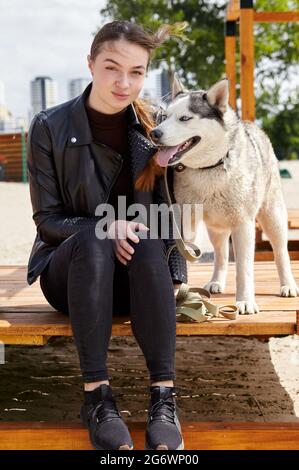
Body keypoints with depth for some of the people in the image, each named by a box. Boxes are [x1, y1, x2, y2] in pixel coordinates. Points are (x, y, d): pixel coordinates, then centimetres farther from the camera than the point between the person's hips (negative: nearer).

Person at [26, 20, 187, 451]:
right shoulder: (49, 127, -4)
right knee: (93, 239, -34)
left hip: (141, 274, 1)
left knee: (148, 242, -32)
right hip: (70, 271, -1)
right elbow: (47, 219, -5)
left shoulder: (155, 126, 2)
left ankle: (164, 397, -34)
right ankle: (96, 395, -34)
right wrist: (102, 228, -23)